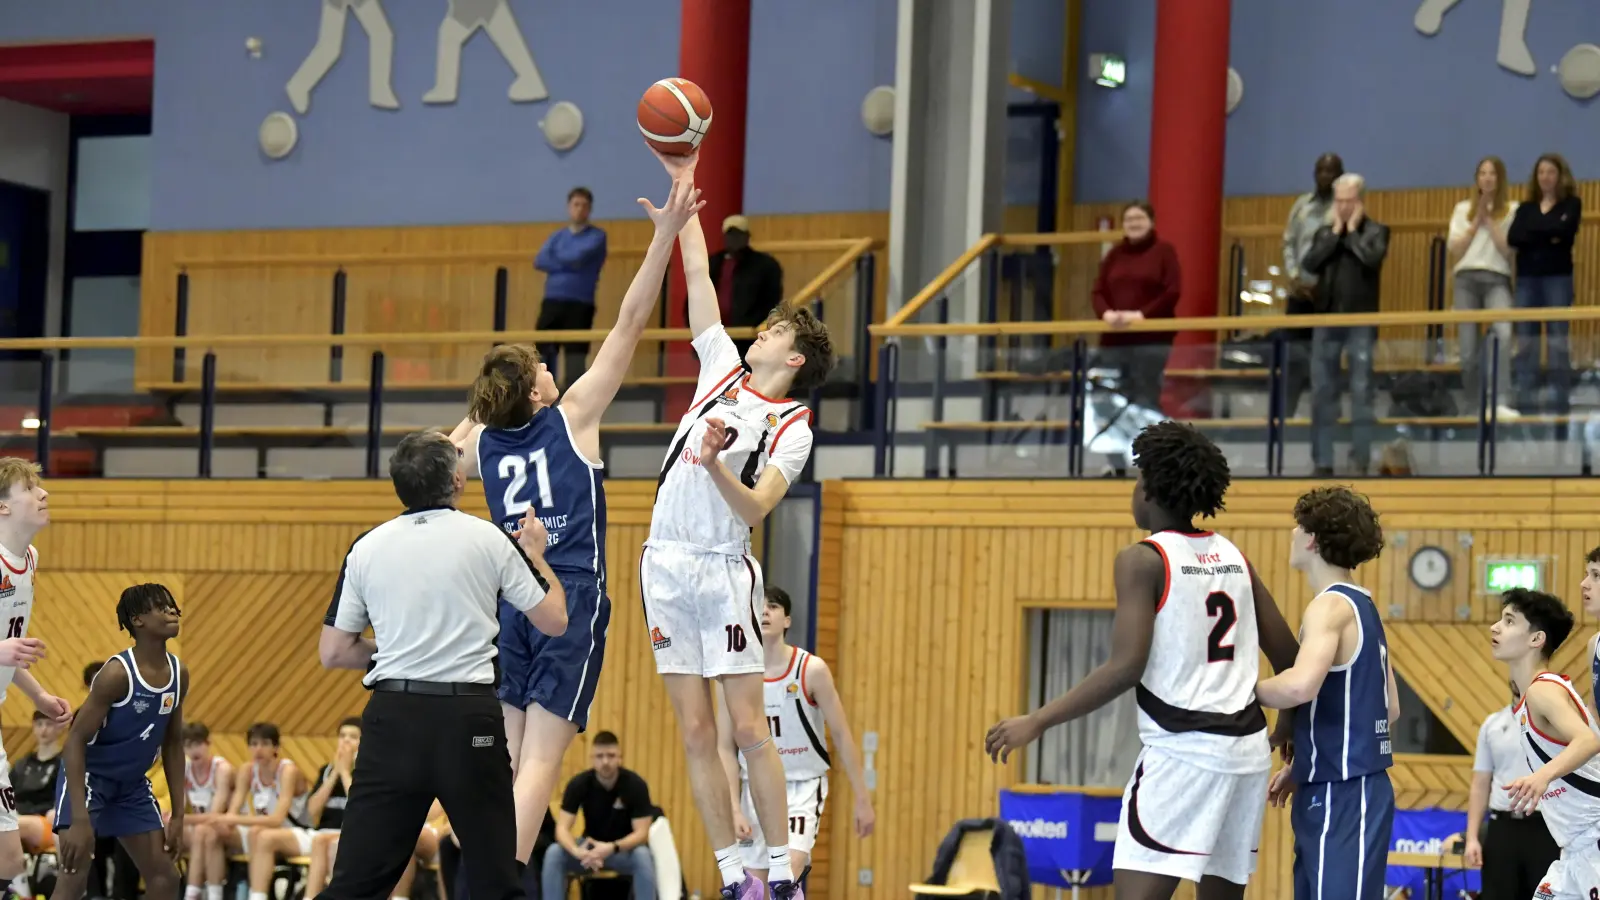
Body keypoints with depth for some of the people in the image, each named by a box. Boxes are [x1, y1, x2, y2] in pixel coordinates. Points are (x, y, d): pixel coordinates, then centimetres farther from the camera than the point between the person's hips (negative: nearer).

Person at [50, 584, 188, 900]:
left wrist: (178, 815, 7)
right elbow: (75, 740, -25)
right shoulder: (118, 673, -24)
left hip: (131, 784, 8)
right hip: (88, 776, -8)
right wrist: (80, 819, -33)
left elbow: (172, 744, 10)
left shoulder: (178, 675, -3)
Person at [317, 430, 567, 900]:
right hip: (469, 719, -2)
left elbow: (333, 653, 8)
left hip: (393, 719, 2)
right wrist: (535, 553, 23)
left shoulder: (367, 548, 4)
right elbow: (554, 619, 7)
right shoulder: (489, 540, -2)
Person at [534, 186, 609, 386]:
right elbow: (539, 261, 0)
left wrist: (557, 258, 2)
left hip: (580, 303, -4)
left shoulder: (597, 236, 2)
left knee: (575, 353, -5)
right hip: (552, 301, 4)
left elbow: (579, 257, -14)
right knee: (543, 353, -1)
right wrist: (568, 264, -10)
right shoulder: (557, 236, 16)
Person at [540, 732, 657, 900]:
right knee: (554, 853, -27)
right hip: (590, 846, 2)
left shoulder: (635, 785, -19)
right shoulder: (579, 784, -15)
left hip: (624, 848, -2)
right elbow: (562, 828, -19)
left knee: (643, 855, -36)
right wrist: (577, 851, -42)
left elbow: (641, 833, -22)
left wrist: (611, 849, -41)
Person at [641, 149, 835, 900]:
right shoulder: (725, 370, 11)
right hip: (665, 564, 5)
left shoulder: (792, 425, -3)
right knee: (697, 735, 4)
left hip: (722, 570, -5)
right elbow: (697, 275, 13)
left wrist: (716, 465, -31)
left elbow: (755, 509, -14)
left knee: (749, 730, -7)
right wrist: (684, 189, 12)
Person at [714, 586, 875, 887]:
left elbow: (842, 737, -5)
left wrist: (863, 800, -4)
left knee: (788, 871, -24)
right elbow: (726, 749, -2)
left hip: (804, 787, -3)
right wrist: (734, 808, -11)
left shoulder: (812, 670, -10)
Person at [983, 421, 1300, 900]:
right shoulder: (1231, 556, 13)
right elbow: (1289, 657, 15)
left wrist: (1038, 721, -12)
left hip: (1182, 751, -7)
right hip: (1247, 750, 8)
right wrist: (1286, 733, 31)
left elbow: (1126, 668, -15)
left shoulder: (1144, 559, -6)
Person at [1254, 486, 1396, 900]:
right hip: (1329, 791, 10)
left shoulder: (1331, 606, -14)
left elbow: (1300, 686, -34)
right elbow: (1390, 707, 22)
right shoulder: (1361, 606, 15)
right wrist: (1302, 765, 22)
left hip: (1343, 798, -10)